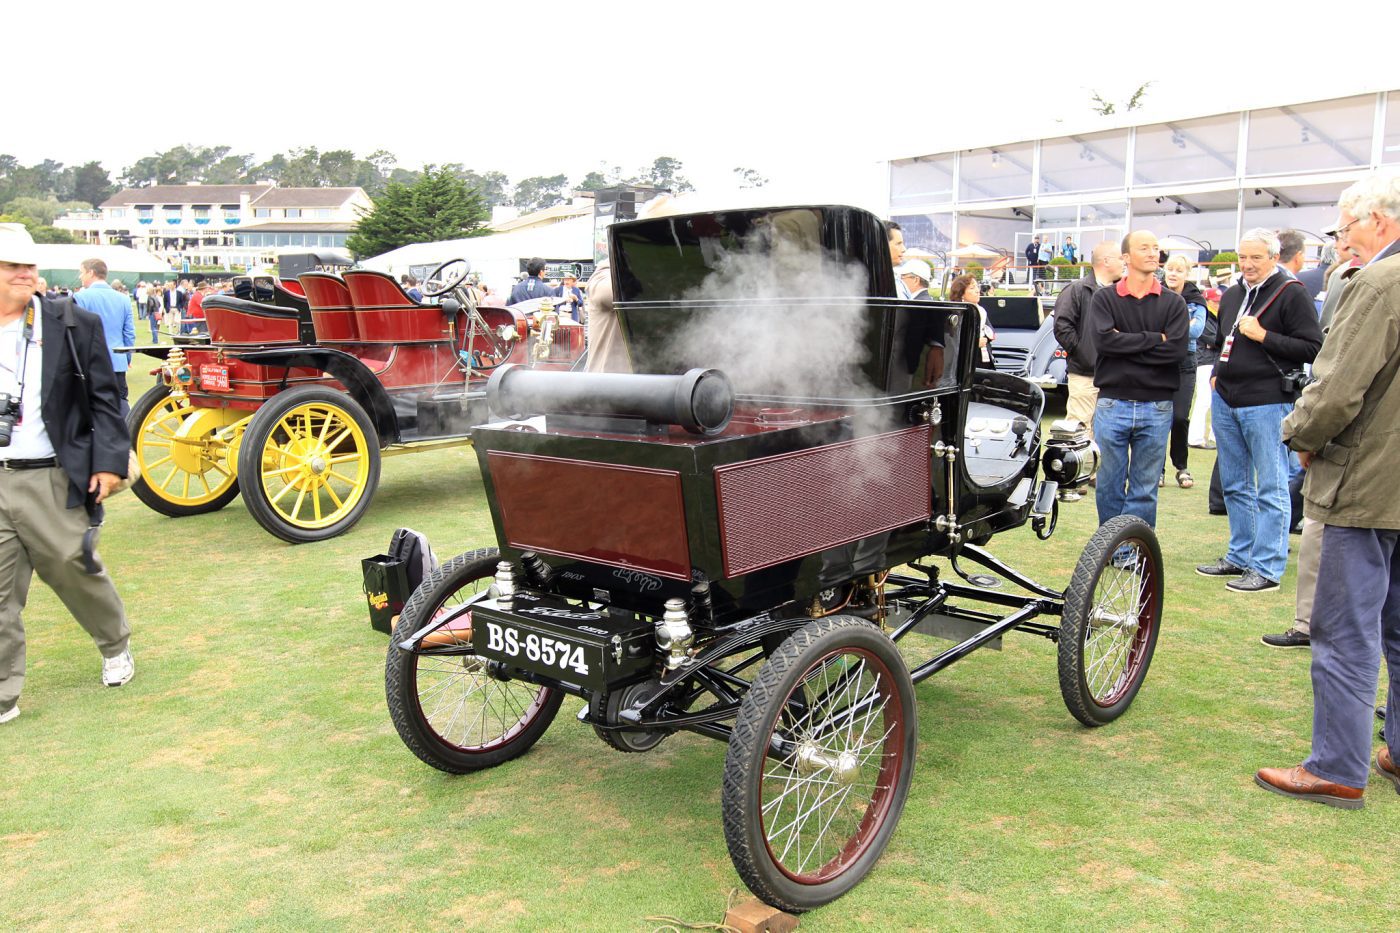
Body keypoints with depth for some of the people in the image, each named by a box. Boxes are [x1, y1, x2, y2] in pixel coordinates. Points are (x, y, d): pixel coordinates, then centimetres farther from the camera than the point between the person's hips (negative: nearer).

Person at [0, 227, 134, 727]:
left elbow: (104, 400, -1)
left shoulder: (75, 325, 0)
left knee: (74, 569, 9)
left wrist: (110, 461, -8)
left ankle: (115, 644, 37)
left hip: (51, 481, -2)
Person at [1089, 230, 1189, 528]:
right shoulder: (1104, 299, 4)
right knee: (1109, 485, 5)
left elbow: (1176, 349, -9)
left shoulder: (1173, 303, 6)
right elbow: (1104, 339, -13)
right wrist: (1154, 338, -11)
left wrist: (1126, 345, -11)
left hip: (1156, 408, 1)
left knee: (1145, 489, 5)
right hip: (1112, 405, 0)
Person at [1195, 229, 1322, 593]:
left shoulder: (1292, 294, -7)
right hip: (1225, 400, 8)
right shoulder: (1232, 295, 14)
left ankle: (1267, 568, 2)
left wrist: (1263, 335, -17)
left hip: (1267, 404, -7)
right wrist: (1217, 374, 13)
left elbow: (1313, 348, -13)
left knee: (1270, 489, -2)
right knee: (1234, 486, 14)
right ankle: (1240, 556, 25)